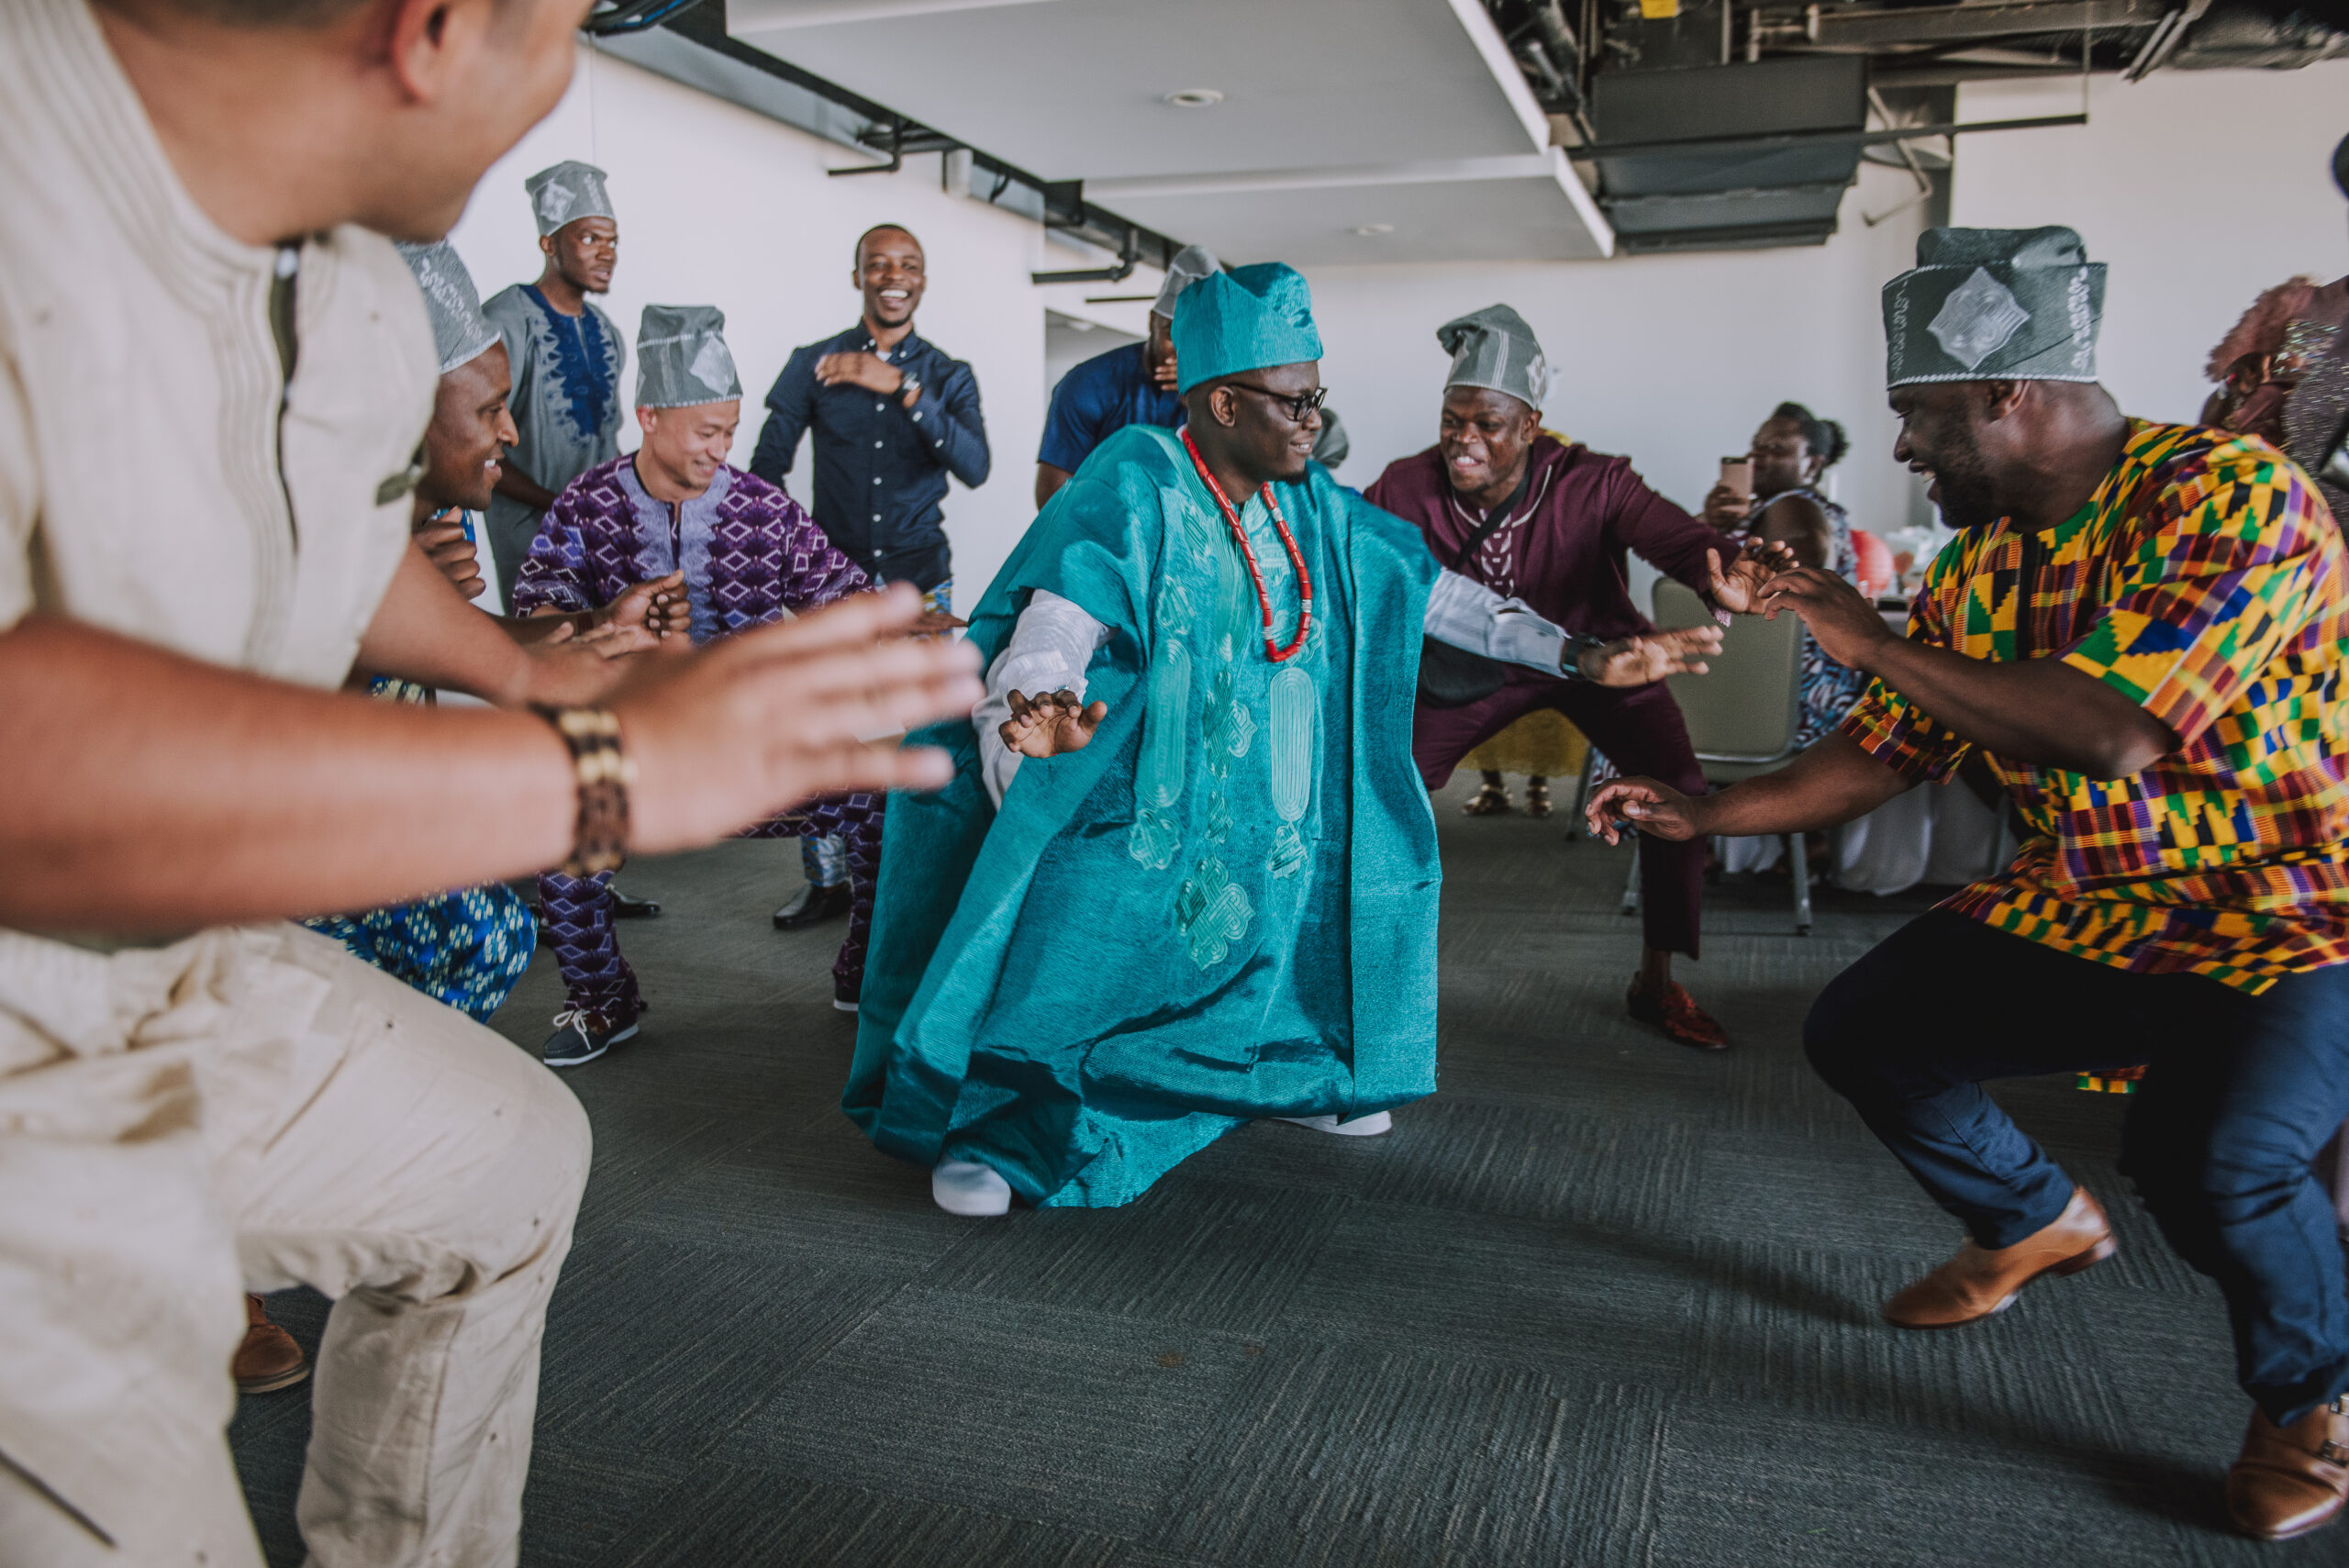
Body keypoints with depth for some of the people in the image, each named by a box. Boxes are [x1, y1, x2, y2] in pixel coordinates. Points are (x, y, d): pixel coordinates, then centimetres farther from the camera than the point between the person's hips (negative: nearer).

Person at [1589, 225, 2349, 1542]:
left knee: (2207, 1157, -31)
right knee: (1860, 1031, 2)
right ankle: (2036, 1221, 29)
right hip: (2080, 913, 7)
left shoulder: (2233, 493, -21)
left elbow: (2110, 731, -33)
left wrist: (1876, 640, -24)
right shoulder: (1977, 566, 3)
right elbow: (1884, 755, 10)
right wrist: (1701, 814, 5)